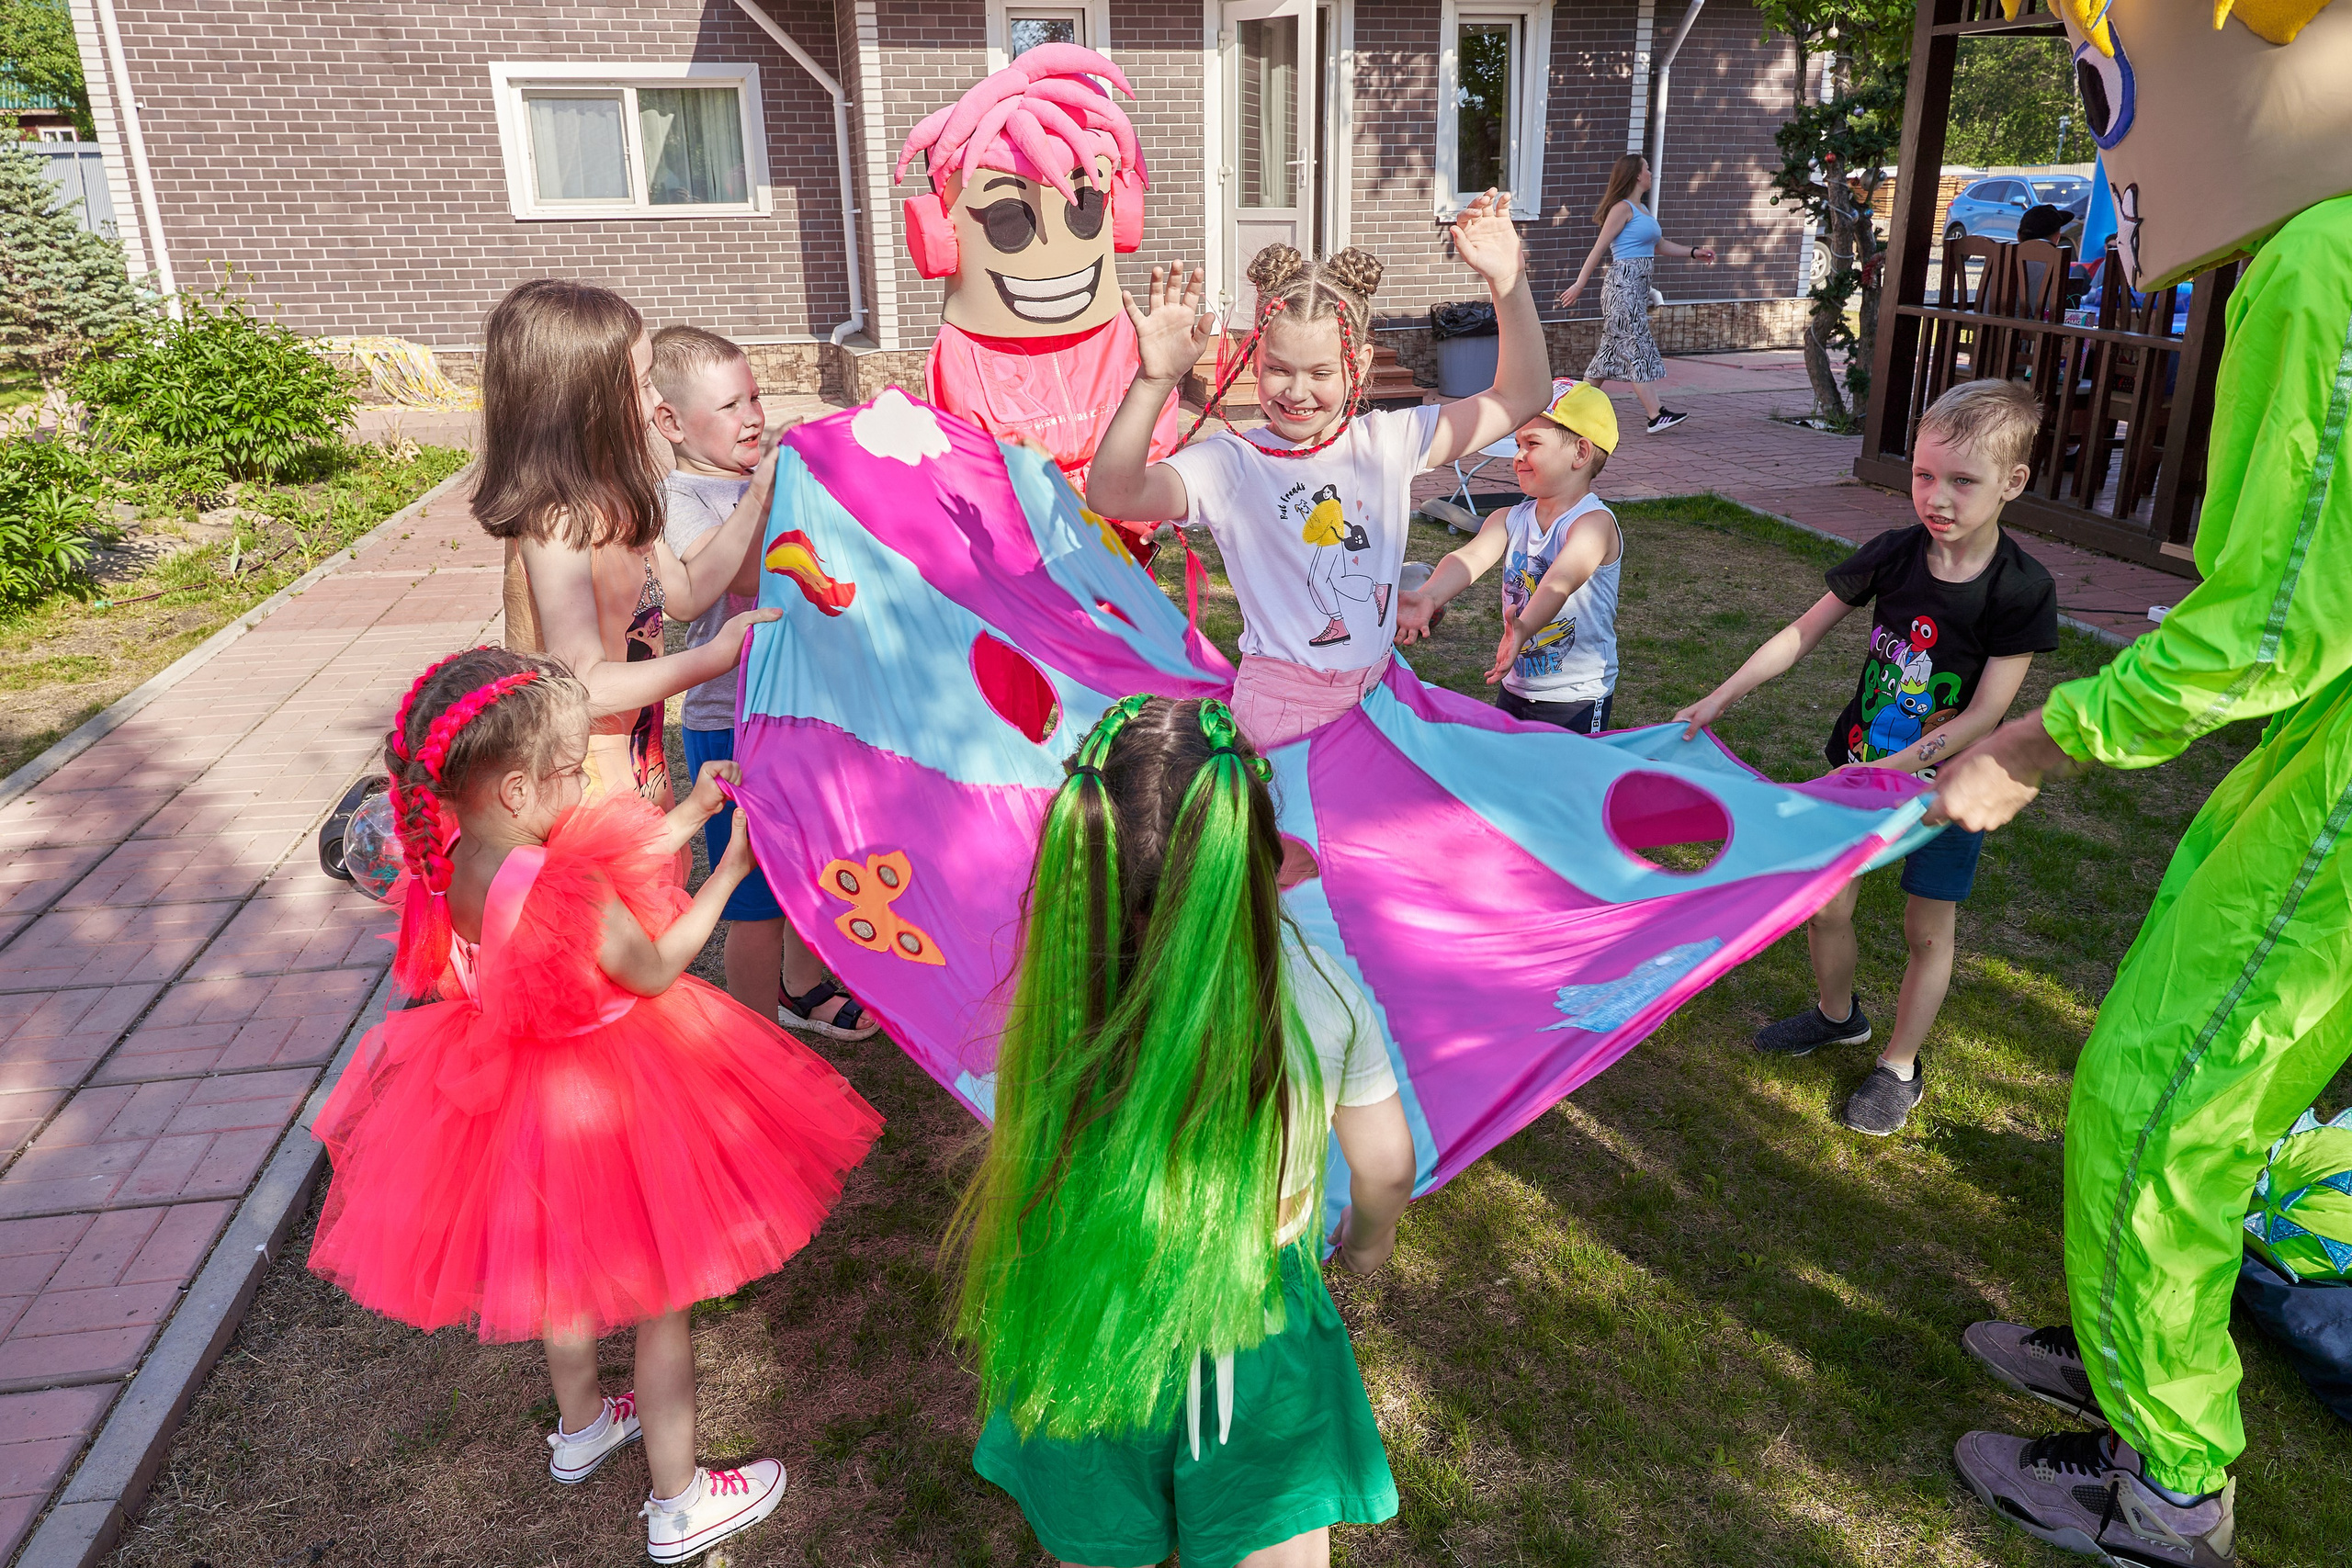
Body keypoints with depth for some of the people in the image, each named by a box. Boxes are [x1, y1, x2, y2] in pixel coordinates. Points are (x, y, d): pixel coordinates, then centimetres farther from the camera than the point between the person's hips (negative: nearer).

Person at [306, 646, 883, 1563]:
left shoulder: (451, 859, -11)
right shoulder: (565, 889, -36)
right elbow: (655, 970, -19)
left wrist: (689, 814, 2)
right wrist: (730, 870, -12)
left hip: (514, 1094, 8)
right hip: (603, 1106, -8)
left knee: (563, 1270, 31)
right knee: (659, 1297, 12)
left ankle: (580, 1428, 55)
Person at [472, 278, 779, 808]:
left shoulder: (610, 504, 4)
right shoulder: (558, 524, -24)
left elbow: (686, 593, 16)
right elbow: (585, 686, -30)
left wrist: (759, 497, 12)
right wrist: (717, 654, -26)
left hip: (635, 762, 9)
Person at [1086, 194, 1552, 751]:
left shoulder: (1388, 442, 0)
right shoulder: (1233, 462, -14)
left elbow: (1521, 397, 1)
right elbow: (1111, 494, -30)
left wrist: (1507, 282, -12)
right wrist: (1155, 380, -43)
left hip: (1378, 688, 5)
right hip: (1283, 705, -4)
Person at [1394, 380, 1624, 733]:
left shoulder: (1594, 522, -16)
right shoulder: (1508, 520, 1)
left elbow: (1560, 580, -36)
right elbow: (1473, 556, -20)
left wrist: (1524, 627, -55)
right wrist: (1429, 597, -40)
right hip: (1514, 692, 6)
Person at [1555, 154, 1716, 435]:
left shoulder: (1642, 210, 20)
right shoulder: (1623, 208, -8)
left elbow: (1660, 244, 26)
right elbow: (1599, 248, -11)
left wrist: (1693, 252, 17)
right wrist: (1579, 285, -14)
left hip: (1638, 287, 10)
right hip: (1623, 284, -10)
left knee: (1613, 348, 10)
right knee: (1639, 348, -11)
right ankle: (1656, 415, -13)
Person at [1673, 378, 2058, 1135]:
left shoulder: (2023, 590, -20)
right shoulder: (1891, 554, -11)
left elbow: (1984, 713, -20)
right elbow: (1805, 631, -2)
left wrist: (1890, 772, -27)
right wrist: (1720, 698, -6)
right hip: (1858, 764, 3)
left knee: (1927, 930, 10)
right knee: (1825, 902, 12)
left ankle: (1900, 1065, 30)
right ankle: (1837, 1014, 41)